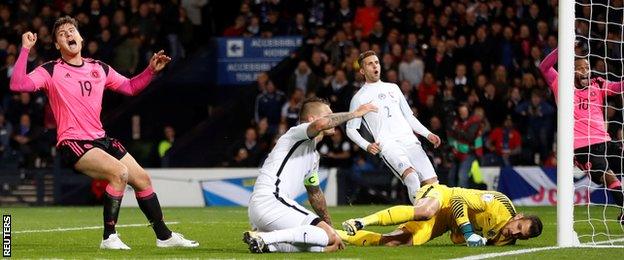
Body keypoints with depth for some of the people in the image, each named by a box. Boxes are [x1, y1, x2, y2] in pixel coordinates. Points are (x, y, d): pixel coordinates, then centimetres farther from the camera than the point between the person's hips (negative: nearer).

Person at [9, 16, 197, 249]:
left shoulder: (99, 69, 11)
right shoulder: (51, 71, -5)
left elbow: (130, 87, 22)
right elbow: (18, 85, -20)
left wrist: (151, 71, 8)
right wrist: (25, 49, -24)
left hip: (101, 140, 7)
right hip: (73, 143, -7)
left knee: (142, 179, 7)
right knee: (120, 172, -28)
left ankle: (164, 236, 23)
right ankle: (109, 237, -20)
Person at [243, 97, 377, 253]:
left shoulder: (314, 156, 29)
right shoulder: (297, 133, 0)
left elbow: (315, 193, 40)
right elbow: (321, 124, -25)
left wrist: (330, 227, 44)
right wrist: (354, 114, -13)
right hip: (270, 201, -10)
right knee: (329, 237, -18)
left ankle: (267, 245, -6)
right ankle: (264, 238, -23)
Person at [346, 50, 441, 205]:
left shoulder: (393, 88, 25)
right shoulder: (359, 98, 11)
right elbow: (351, 129, 12)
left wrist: (428, 134, 16)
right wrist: (367, 146, -6)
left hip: (409, 140, 5)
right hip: (387, 144, -5)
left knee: (432, 182, -11)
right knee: (411, 176, -32)